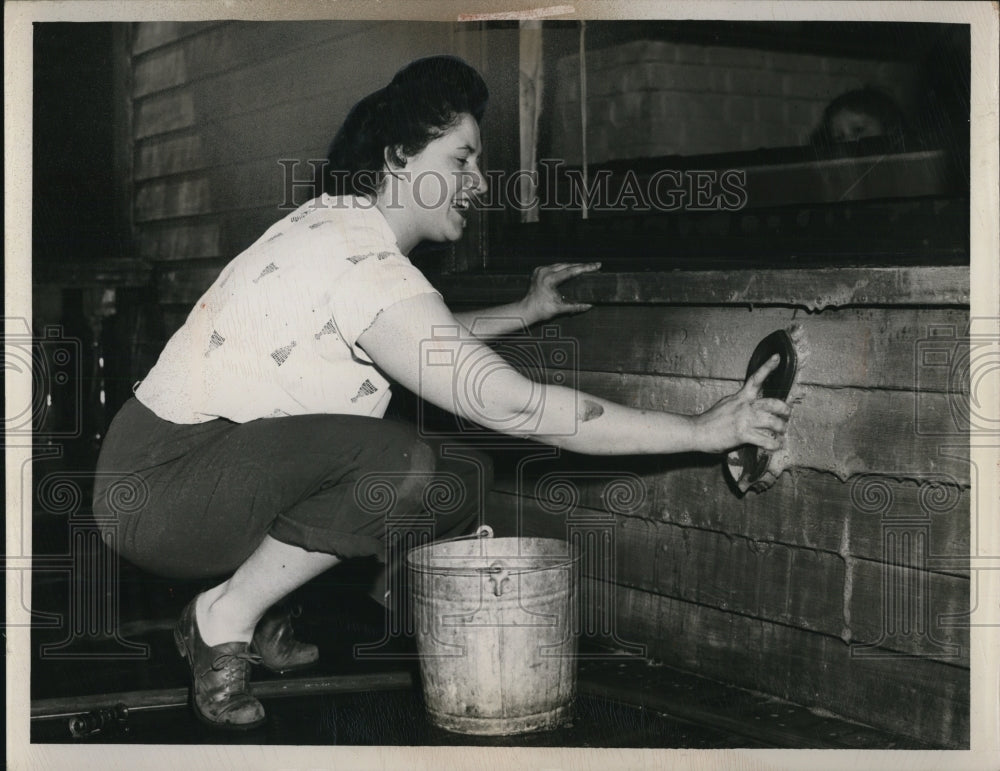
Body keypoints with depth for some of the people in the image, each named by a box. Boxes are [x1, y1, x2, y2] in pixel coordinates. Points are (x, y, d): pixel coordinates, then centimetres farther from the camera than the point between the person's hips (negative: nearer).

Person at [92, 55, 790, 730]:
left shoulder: (336, 219, 7)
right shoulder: (363, 263, -24)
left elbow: (423, 341, 28)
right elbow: (513, 404, -30)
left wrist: (525, 312, 24)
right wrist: (703, 431, -26)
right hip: (155, 488, -10)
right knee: (399, 463, -30)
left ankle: (255, 614, 12)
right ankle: (224, 619, -10)